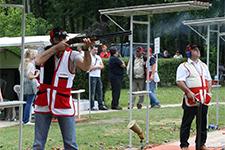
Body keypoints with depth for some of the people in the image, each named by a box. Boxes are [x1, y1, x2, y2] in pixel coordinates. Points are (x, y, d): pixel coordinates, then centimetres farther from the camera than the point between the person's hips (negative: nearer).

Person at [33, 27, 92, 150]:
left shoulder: (72, 55, -5)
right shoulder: (46, 52, 3)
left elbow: (86, 67, -23)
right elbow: (38, 61, -19)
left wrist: (86, 49, -39)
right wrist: (56, 47, -22)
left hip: (64, 104, -2)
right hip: (43, 104, 2)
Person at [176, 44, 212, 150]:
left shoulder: (203, 66, 18)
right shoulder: (184, 66, -3)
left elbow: (208, 80, 21)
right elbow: (179, 82, -11)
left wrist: (209, 92, 7)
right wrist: (188, 92, -20)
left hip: (204, 99, 6)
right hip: (191, 99, -6)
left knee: (202, 122, 9)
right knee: (186, 122, 0)